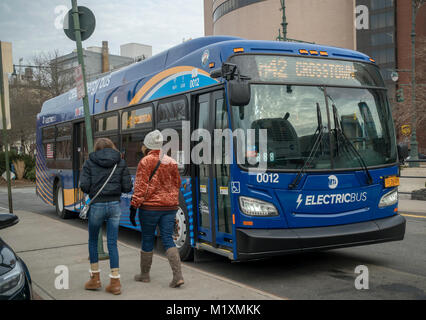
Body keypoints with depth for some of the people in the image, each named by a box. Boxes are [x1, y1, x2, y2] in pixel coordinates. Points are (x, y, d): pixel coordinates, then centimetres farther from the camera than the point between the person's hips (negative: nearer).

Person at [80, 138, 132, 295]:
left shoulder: (90, 162, 0)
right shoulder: (121, 162, 5)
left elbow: (84, 186, -8)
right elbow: (127, 187, 0)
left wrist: (92, 190, 13)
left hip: (97, 205, -2)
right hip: (114, 205, 2)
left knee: (93, 241, 17)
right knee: (112, 243, 7)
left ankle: (95, 278, 22)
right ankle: (115, 282, 5)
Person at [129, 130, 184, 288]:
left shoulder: (146, 162, -9)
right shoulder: (171, 162, 9)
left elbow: (140, 187, -13)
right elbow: (177, 184, 17)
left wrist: (133, 208, -10)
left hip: (150, 206, -5)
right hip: (170, 206, 5)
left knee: (147, 240, 9)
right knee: (168, 240, 4)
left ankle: (144, 274, 23)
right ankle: (178, 275, -8)